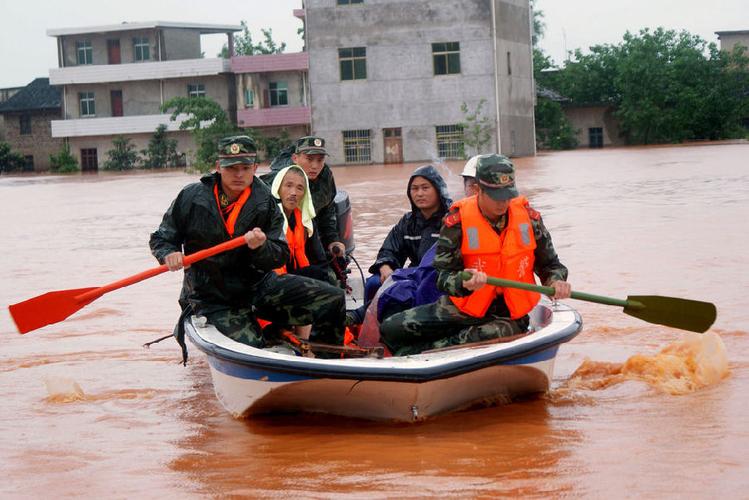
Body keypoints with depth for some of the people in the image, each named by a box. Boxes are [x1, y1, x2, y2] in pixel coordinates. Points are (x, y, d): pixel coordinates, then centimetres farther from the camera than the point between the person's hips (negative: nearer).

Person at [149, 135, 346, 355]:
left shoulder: (265, 203, 0)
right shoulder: (191, 197, -6)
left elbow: (281, 256, -2)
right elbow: (160, 238, 5)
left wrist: (260, 248, -26)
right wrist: (168, 254, -19)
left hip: (259, 285, 3)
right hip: (213, 301, -3)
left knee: (332, 299, -11)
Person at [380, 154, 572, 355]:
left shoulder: (528, 216, -1)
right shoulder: (458, 220, -8)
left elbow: (549, 264, 12)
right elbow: (444, 274, -9)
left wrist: (556, 282, -12)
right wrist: (463, 283, -33)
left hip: (510, 316, 0)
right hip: (464, 307, 0)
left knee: (493, 335, -40)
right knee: (391, 328, -18)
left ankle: (415, 354, -21)